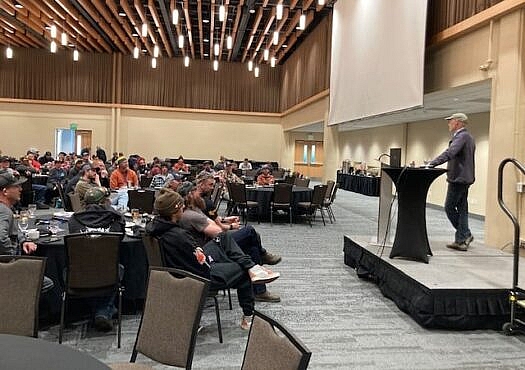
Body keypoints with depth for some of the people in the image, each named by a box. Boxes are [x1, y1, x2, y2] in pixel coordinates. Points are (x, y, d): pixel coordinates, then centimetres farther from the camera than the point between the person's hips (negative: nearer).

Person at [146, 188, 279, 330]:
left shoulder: (155, 226, -7)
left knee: (224, 238, 14)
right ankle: (248, 317, 26)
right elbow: (204, 266, -25)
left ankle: (251, 267, 8)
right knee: (243, 272, 12)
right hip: (202, 277, -9)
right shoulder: (178, 235, -34)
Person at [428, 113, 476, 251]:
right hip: (465, 178, 10)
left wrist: (431, 164, -32)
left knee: (449, 207, -3)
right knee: (462, 209, 10)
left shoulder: (461, 136, -14)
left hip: (458, 178, -10)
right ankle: (461, 240, 14)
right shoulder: (468, 137, 18)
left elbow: (449, 153, -28)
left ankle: (465, 235, 2)